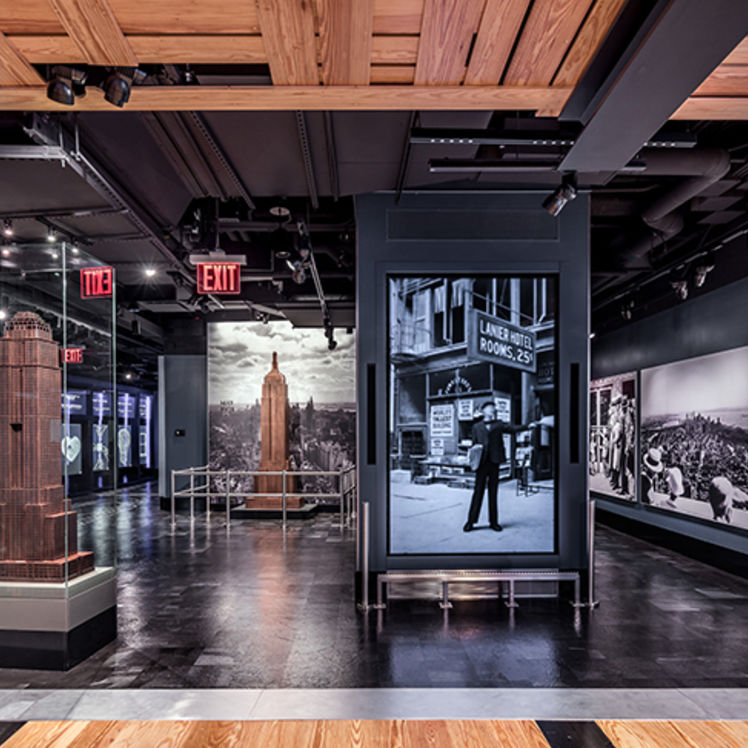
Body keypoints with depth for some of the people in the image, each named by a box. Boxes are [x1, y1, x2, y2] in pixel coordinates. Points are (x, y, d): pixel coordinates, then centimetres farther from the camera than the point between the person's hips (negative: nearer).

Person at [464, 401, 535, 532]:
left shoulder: (499, 424, 11)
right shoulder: (477, 427, 11)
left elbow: (513, 429, -3)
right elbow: (474, 445, 12)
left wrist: (528, 426, -17)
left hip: (494, 462, 1)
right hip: (482, 462, -1)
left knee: (493, 493, 6)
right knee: (478, 492, 0)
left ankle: (493, 522, 14)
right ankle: (471, 521, 6)